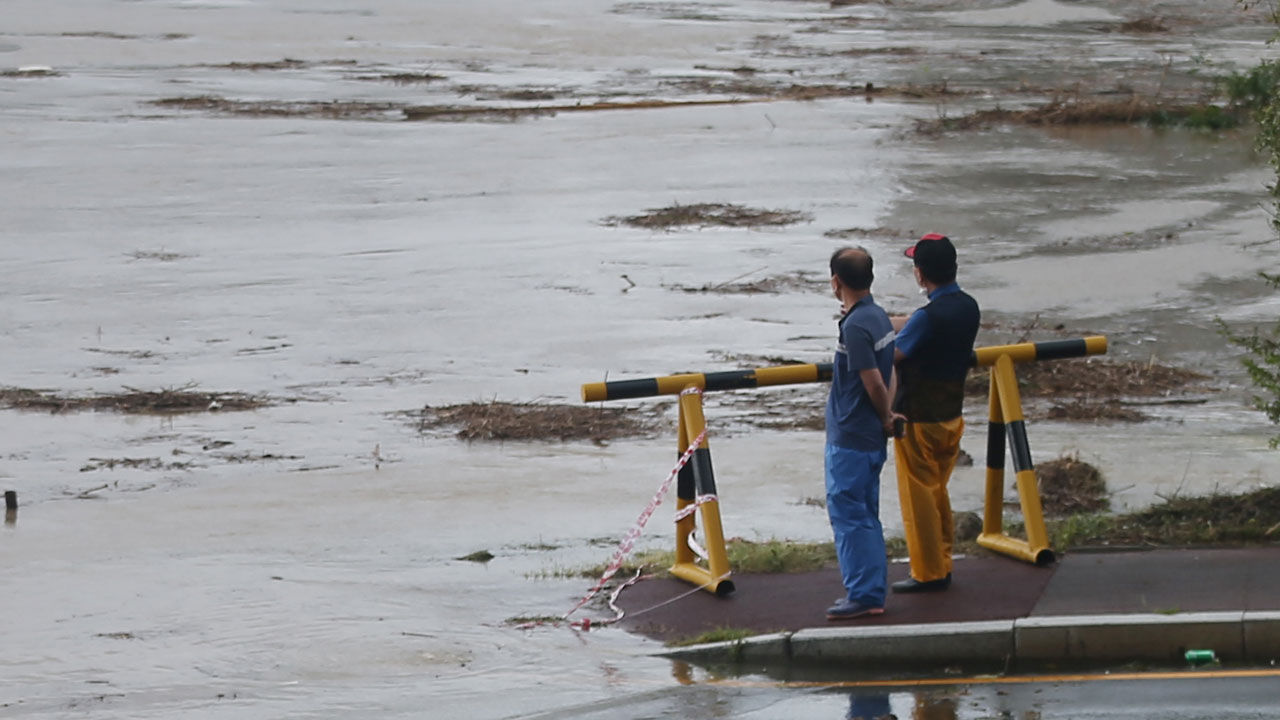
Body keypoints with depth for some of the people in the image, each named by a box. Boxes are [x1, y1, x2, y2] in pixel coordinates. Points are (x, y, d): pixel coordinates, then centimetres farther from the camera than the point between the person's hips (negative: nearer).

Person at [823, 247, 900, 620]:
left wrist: (886, 418, -2)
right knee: (865, 515, 15)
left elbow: (874, 383, -19)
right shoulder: (879, 317, 8)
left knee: (847, 513, -4)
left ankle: (863, 595, -2)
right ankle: (872, 592, 20)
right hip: (871, 439, 9)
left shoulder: (855, 327, -20)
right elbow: (886, 376, 14)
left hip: (850, 439, -9)